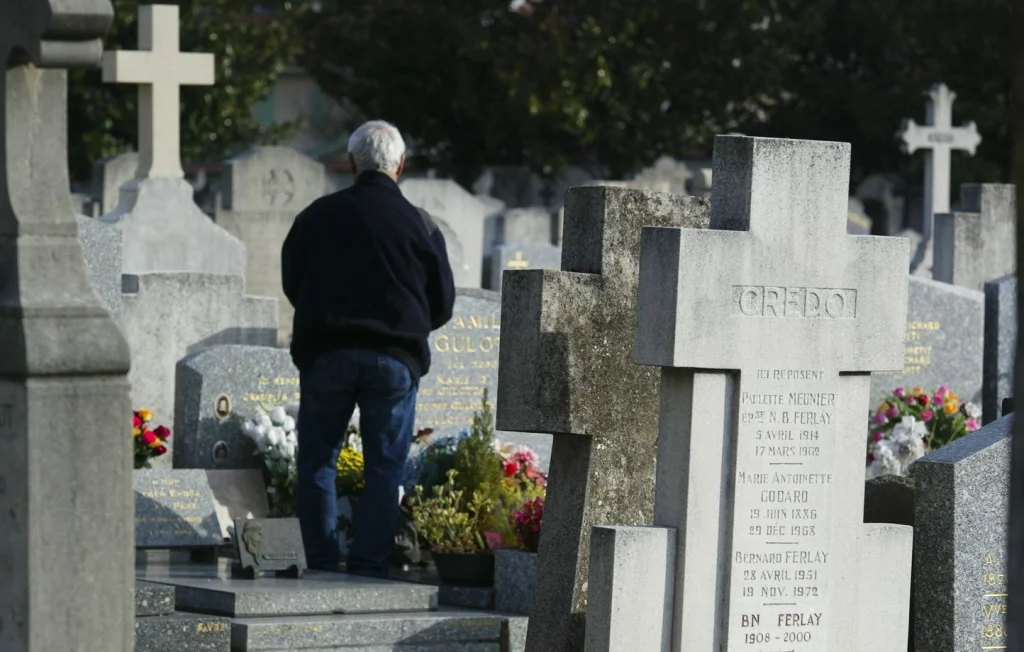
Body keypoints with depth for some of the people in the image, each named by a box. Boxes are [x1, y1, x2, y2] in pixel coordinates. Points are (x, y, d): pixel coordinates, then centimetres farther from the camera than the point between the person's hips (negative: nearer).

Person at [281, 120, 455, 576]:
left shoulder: (317, 215, 4)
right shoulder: (420, 225, 1)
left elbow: (291, 285, 15)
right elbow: (442, 305, 9)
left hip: (325, 351, 1)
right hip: (395, 361, 0)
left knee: (317, 462, 9)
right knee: (384, 468, 6)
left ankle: (322, 565, 4)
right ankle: (369, 566, 0)